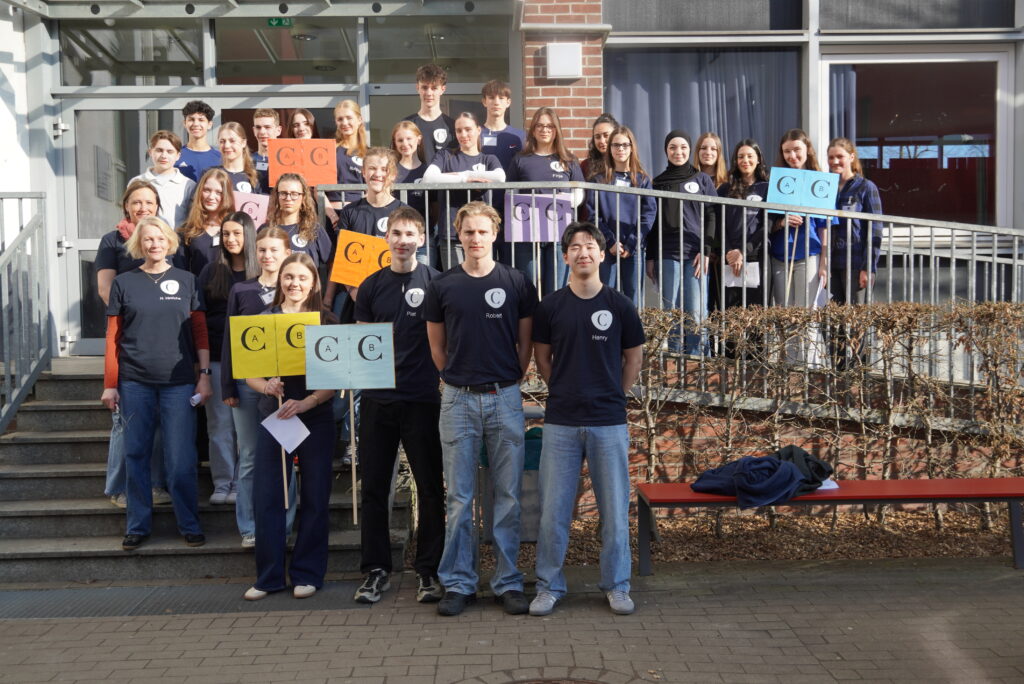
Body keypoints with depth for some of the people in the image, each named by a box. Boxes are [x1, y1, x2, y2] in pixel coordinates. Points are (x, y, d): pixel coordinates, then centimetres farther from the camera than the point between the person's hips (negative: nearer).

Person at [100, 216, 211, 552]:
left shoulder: (186, 281, 5)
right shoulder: (124, 283, 5)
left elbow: (200, 332, 5)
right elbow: (113, 337, 6)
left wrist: (204, 375, -1)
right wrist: (109, 384, 2)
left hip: (179, 382, -1)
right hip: (134, 382, 1)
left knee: (181, 458, 0)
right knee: (136, 455, 7)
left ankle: (190, 525, 12)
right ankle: (138, 526, 18)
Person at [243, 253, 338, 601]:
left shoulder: (327, 322, 0)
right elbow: (249, 373, 6)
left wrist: (305, 403, -18)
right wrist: (265, 386, -16)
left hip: (315, 418, -1)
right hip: (272, 416, 1)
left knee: (314, 497, 5)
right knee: (266, 496, 1)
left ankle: (307, 574, 16)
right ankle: (268, 575, 13)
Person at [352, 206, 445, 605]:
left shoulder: (435, 282, 0)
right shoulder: (372, 286, 9)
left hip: (422, 399, -3)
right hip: (377, 399, 3)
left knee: (430, 488, 4)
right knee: (374, 487, 8)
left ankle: (428, 570, 16)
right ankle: (376, 569, 20)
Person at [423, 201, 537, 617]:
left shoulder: (516, 284, 2)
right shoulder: (442, 287, 3)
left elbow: (526, 343, 9)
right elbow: (437, 347, 12)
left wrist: (509, 381, 8)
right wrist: (459, 378, 10)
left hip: (505, 399, 0)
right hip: (458, 400, 0)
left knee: (508, 496, 5)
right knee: (459, 498, 5)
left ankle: (508, 582, 15)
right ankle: (458, 583, 14)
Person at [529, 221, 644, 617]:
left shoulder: (619, 306, 1)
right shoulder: (551, 306, 1)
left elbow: (634, 357, 11)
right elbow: (542, 359, 11)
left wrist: (613, 395, 10)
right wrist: (567, 391, 9)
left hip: (609, 422, 0)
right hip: (561, 421, 0)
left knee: (615, 507, 6)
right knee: (553, 509, 3)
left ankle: (617, 585, 21)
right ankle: (549, 586, 17)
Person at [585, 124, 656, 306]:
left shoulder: (642, 180, 8)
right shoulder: (599, 180, 7)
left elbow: (649, 214, 0)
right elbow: (593, 214, -1)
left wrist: (631, 244, -10)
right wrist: (611, 242, -12)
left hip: (634, 249, 1)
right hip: (607, 249, -1)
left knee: (633, 300, 4)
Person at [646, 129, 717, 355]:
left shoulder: (702, 180, 10)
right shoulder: (658, 182, 14)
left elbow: (712, 216, 4)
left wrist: (706, 251, -7)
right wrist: (650, 257, 6)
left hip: (696, 254, -1)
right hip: (667, 256, 1)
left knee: (696, 314, -7)